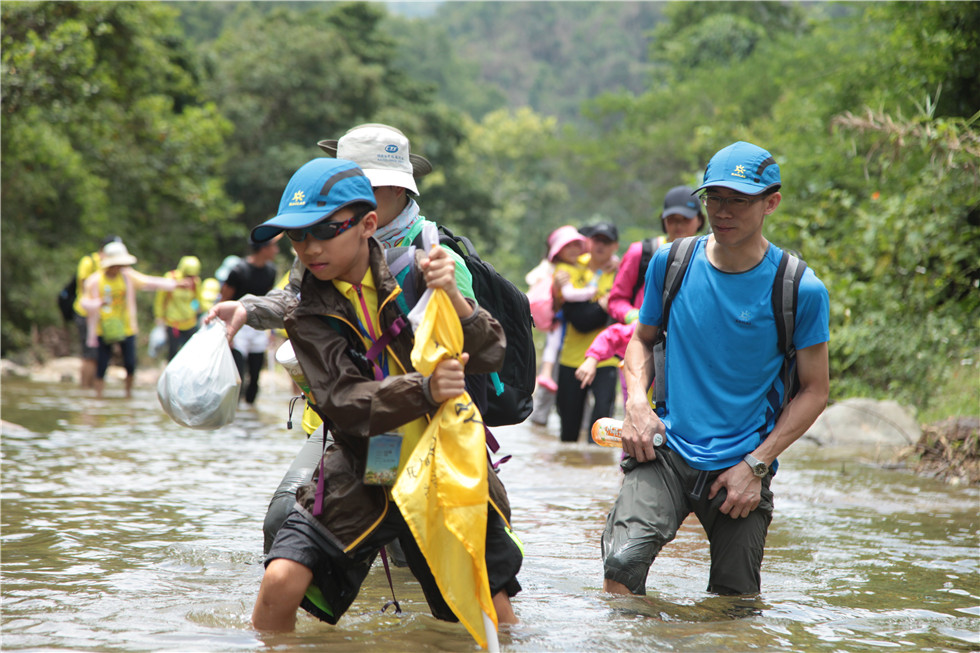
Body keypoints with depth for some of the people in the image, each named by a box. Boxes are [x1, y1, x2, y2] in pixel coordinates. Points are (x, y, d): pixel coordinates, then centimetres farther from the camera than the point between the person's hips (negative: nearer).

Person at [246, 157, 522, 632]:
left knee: (495, 617, -2)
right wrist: (424, 391, -35)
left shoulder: (411, 276, -2)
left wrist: (453, 299, -29)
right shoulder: (310, 315, -2)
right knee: (280, 583, -18)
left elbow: (490, 355, -9)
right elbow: (346, 404, -18)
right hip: (361, 481, 0)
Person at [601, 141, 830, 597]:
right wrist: (637, 402, -3)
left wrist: (756, 465, -9)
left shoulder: (800, 290, -7)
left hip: (741, 466, 0)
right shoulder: (671, 263, 1)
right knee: (622, 563, -22)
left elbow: (815, 391, 0)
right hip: (667, 452, 1)